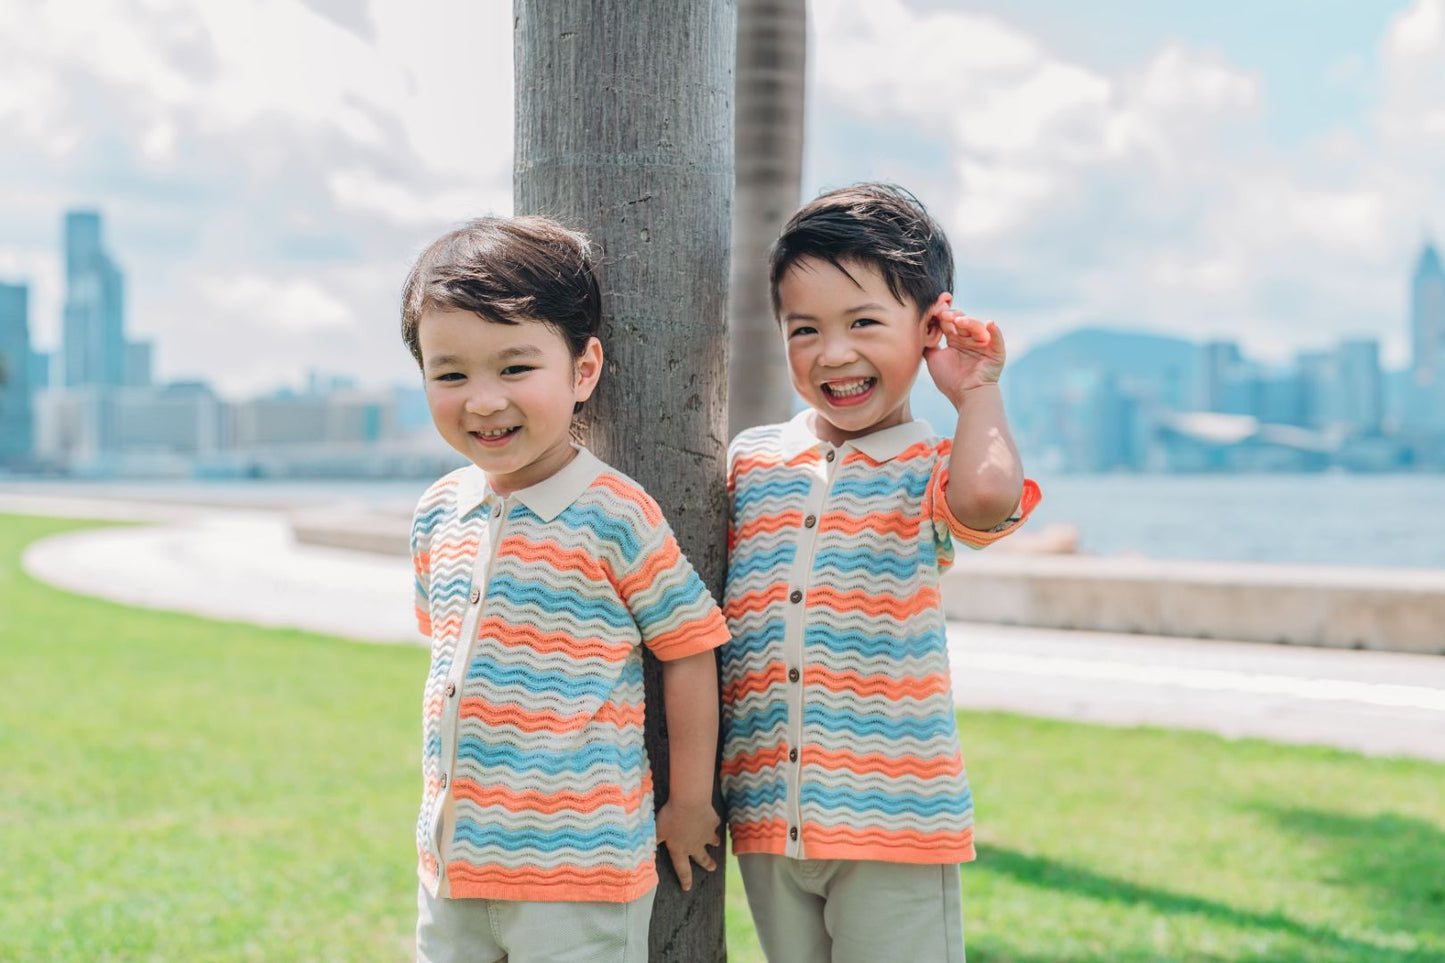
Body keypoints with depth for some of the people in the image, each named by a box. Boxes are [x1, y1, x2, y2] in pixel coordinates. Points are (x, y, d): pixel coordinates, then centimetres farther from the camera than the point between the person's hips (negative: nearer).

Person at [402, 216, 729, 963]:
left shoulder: (614, 516, -15)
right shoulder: (438, 515, 4)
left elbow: (688, 651, -8)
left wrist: (689, 805, -1)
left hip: (579, 875, -6)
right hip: (450, 860, 6)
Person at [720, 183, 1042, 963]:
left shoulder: (929, 472, -5)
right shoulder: (748, 462, 8)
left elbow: (989, 494, -30)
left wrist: (977, 392, -15)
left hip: (894, 823, -4)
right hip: (767, 819, 4)